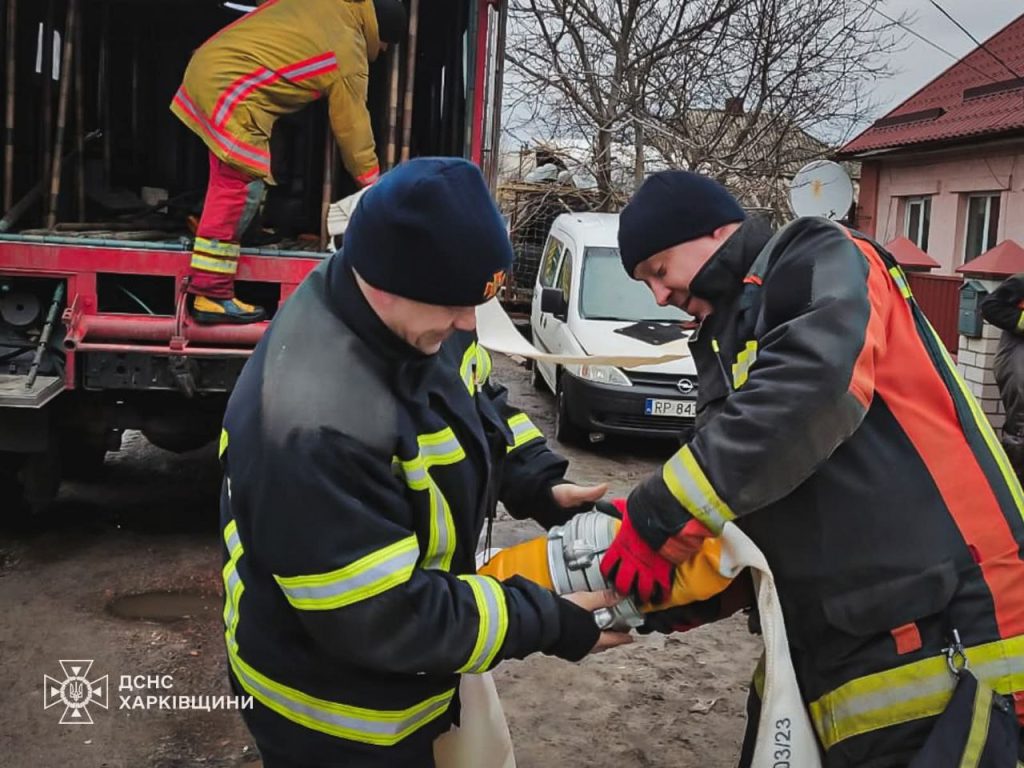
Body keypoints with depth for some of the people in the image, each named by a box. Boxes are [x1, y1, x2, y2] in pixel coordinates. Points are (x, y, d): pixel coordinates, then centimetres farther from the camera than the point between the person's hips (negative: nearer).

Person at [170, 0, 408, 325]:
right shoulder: (349, 56, -8)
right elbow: (352, 125, 0)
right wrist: (372, 179, 12)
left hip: (209, 67, 10)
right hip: (229, 90, -10)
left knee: (231, 186, 18)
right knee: (239, 191, -9)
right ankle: (211, 295, -7)